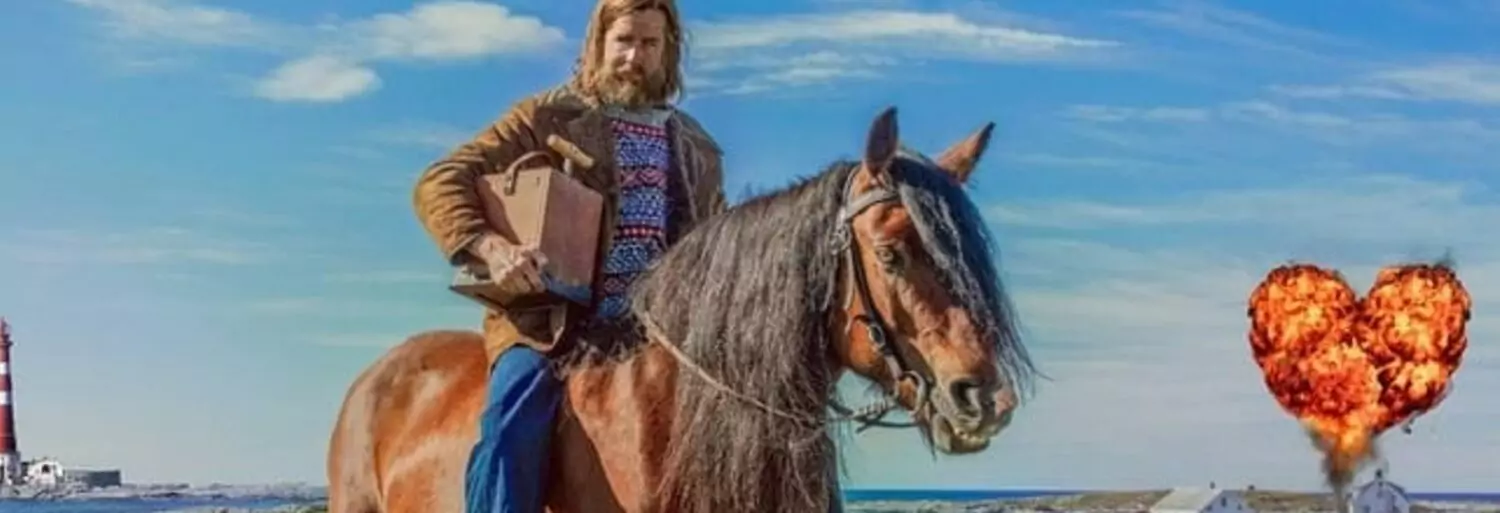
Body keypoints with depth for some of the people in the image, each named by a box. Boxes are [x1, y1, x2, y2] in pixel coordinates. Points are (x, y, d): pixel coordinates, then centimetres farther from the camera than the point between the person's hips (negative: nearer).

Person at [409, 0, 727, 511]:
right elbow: (438, 185, -2)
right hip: (547, 323, -4)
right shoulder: (547, 118, 5)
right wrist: (491, 247, -22)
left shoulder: (698, 150, 18)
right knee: (511, 433, -29)